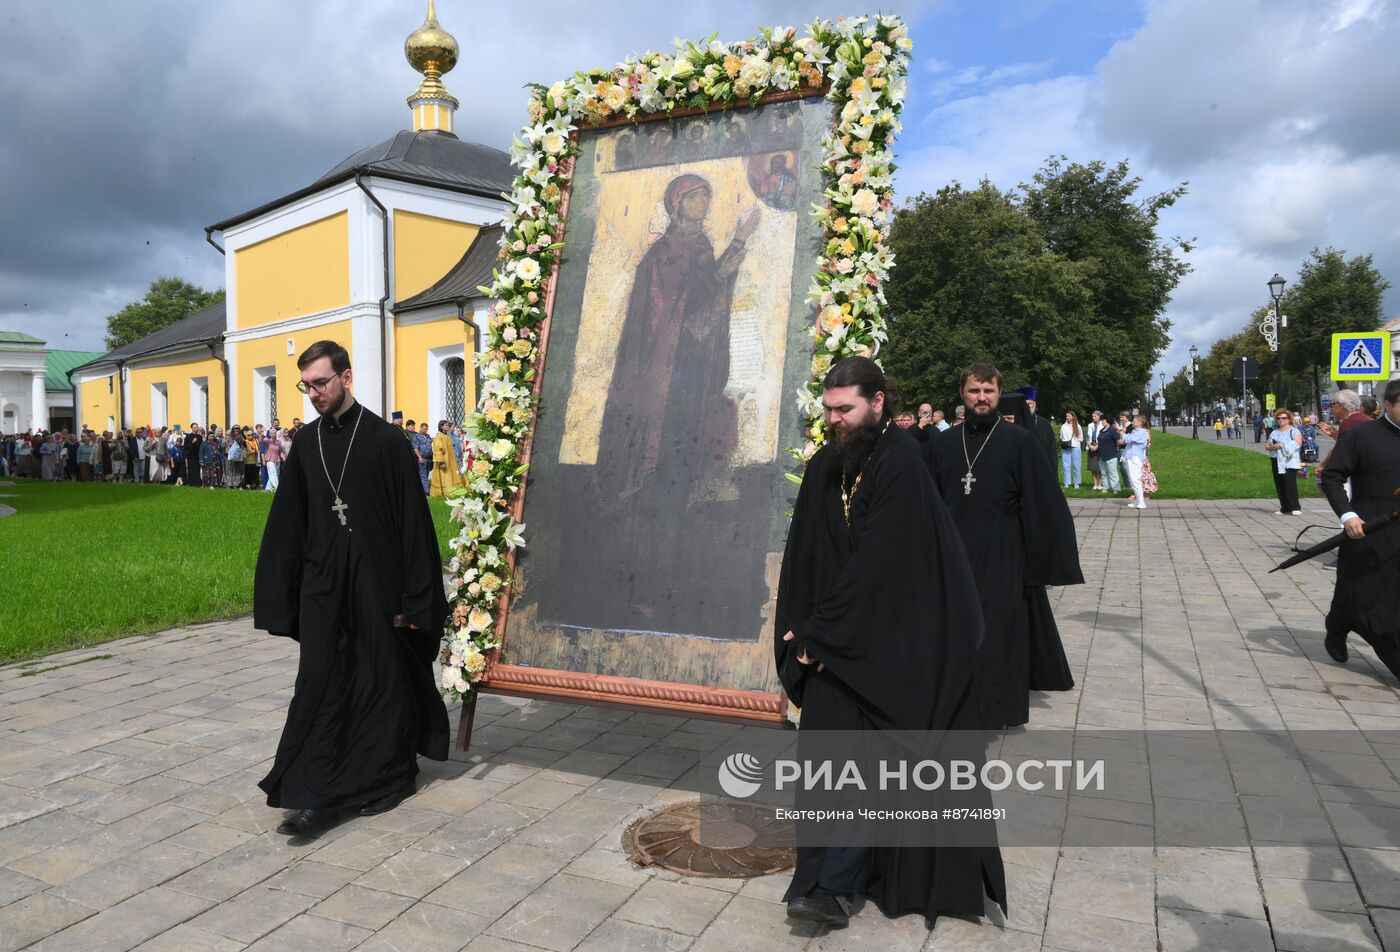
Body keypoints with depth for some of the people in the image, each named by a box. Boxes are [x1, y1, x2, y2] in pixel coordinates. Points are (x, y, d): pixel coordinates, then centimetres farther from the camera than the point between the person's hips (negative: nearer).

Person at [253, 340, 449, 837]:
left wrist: (412, 599, -11)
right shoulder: (305, 443, 6)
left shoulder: (383, 439, -8)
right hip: (322, 585, 4)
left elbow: (412, 520, -9)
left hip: (376, 583, -4)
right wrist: (285, 597, 7)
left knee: (382, 681, 9)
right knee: (319, 685, 2)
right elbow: (289, 524, 9)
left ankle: (389, 777, 27)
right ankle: (314, 796, 9)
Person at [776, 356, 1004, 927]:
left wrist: (818, 633, -15)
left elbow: (875, 564, -20)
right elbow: (802, 556, 6)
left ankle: (832, 885, 2)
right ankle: (835, 883, 16)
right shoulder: (824, 468, 5)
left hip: (889, 641, -5)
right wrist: (801, 629, -2)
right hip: (838, 639, 6)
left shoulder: (899, 464, -16)